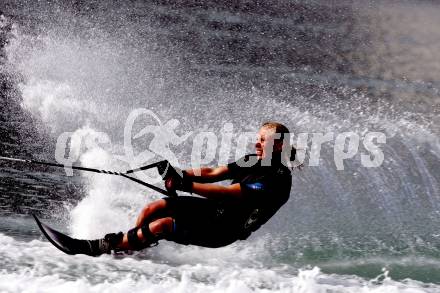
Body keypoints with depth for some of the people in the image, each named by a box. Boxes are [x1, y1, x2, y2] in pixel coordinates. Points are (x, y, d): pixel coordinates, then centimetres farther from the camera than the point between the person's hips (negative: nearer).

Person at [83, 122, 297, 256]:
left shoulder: (278, 178, -20)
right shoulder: (255, 161, 8)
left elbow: (227, 193, -26)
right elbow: (213, 173, 5)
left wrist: (186, 185, -30)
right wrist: (180, 175, -11)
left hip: (224, 229, -8)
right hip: (214, 209, 8)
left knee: (160, 226, -20)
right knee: (153, 209, -5)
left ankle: (100, 248, -7)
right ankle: (127, 246, 16)